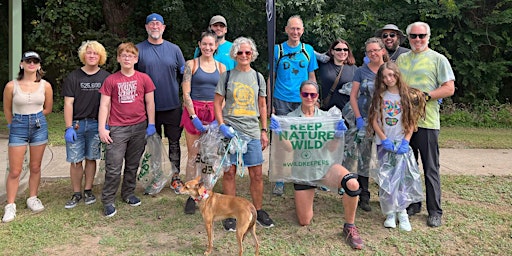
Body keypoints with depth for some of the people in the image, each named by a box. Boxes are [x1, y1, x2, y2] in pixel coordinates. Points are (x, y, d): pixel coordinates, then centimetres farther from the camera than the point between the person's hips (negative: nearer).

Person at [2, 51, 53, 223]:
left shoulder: (45, 86, -2)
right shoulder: (11, 86, -7)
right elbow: (7, 110, 6)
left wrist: (33, 118, 10)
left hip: (39, 127, 2)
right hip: (18, 128, -2)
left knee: (35, 167, 11)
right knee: (15, 171, 0)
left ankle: (32, 199, 27)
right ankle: (10, 206, 12)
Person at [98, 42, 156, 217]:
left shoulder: (144, 79, 3)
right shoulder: (111, 80, 0)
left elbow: (150, 102, 6)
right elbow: (104, 105, 0)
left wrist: (151, 124, 3)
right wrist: (102, 128, -6)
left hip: (139, 127, 2)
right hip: (117, 129, -2)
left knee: (133, 165, 14)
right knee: (113, 167, -4)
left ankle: (128, 193, 31)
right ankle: (108, 201, 8)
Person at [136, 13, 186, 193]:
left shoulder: (174, 49, 5)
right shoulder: (138, 49, 2)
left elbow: (184, 75, 9)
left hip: (173, 106, 1)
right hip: (149, 107, 0)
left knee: (174, 143, 8)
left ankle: (175, 177, 21)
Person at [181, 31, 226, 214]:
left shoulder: (221, 67, 10)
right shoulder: (191, 64, 2)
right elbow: (186, 93, -4)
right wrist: (194, 117, -13)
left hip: (214, 114, 2)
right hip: (194, 111, -2)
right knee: (193, 155, 1)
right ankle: (191, 196, 9)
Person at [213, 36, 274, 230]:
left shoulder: (258, 77, 10)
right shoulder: (227, 76, 4)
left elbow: (262, 105, 14)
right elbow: (217, 103, 4)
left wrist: (264, 131, 9)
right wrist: (221, 125, -10)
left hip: (252, 131, 2)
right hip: (230, 130, -2)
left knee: (257, 174, 3)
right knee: (229, 172, 2)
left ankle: (258, 211, 21)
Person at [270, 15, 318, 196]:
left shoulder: (308, 50, 7)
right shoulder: (277, 50, 3)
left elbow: (312, 77, 12)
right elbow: (271, 78, 5)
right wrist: (269, 103, 0)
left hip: (303, 102, 1)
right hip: (282, 101, -1)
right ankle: (279, 182, 9)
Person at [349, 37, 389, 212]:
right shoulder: (361, 71, 6)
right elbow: (353, 96, 5)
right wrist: (358, 118, -5)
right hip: (365, 121, 0)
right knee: (363, 159, 0)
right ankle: (364, 196, 9)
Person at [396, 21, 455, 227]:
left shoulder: (438, 59, 1)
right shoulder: (402, 59, 15)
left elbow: (449, 88, -4)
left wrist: (425, 96, -16)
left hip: (427, 121, -4)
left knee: (431, 169, 2)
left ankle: (435, 212, 13)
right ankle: (413, 204, 25)